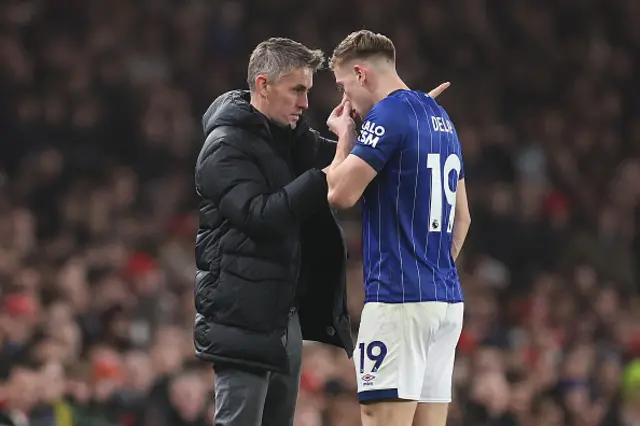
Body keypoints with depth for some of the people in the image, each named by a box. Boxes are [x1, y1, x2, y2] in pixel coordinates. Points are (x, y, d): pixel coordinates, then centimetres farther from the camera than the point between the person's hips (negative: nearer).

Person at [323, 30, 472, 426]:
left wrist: (344, 137, 3)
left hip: (397, 296, -9)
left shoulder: (388, 115, -10)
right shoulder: (441, 118, 18)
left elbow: (341, 193, -13)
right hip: (448, 297, 9)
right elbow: (462, 217, 23)